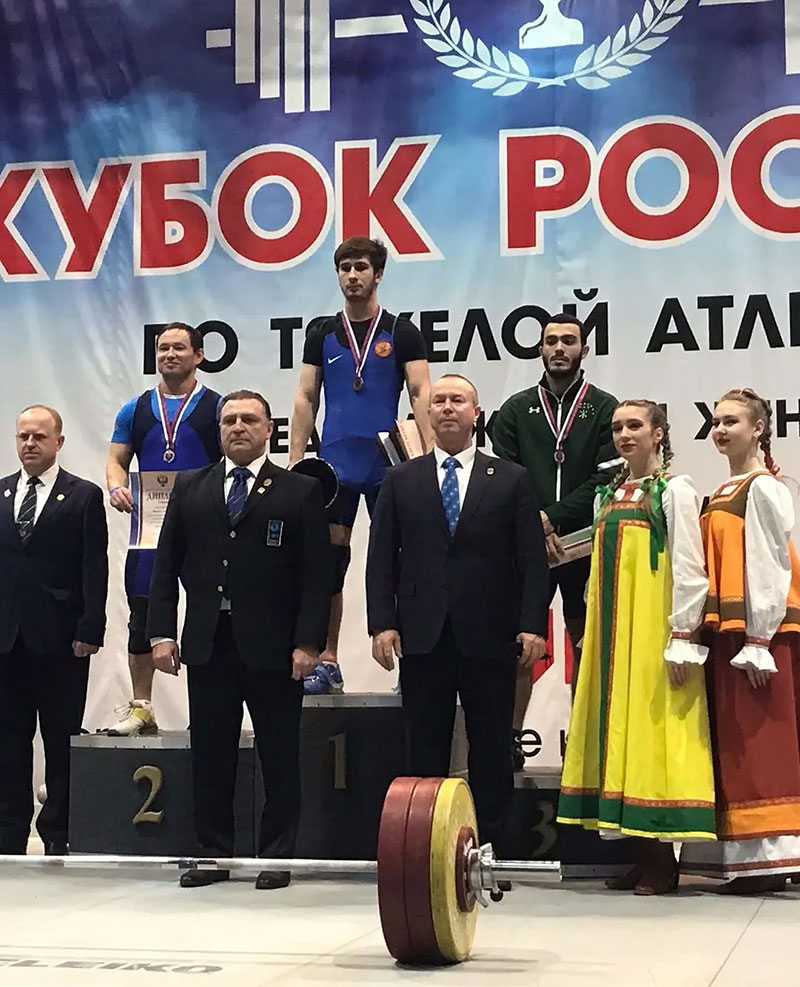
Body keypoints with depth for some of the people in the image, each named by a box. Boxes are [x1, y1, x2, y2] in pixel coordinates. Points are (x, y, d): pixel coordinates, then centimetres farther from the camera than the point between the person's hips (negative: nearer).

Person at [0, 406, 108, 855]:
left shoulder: (84, 497, 0)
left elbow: (95, 569, -4)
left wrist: (89, 631, -11)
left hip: (60, 640, -4)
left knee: (61, 741, 3)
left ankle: (59, 834, 11)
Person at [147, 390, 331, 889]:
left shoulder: (301, 491, 2)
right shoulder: (190, 488, 12)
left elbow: (318, 575, -3)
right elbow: (166, 566, 9)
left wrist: (307, 642, -11)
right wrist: (161, 632, 0)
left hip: (273, 646, -3)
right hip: (208, 644, 3)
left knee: (279, 756, 4)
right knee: (210, 755, 8)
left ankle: (278, 856, 12)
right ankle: (213, 853, 17)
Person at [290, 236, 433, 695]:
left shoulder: (402, 332, 3)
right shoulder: (323, 333, 10)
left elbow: (421, 393, -4)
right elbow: (306, 399, 9)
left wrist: (430, 452, -17)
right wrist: (295, 462, 2)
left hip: (388, 465, -2)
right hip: (335, 465, 2)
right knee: (330, 561, 4)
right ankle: (328, 663, 11)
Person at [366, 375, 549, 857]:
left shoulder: (511, 479, 6)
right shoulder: (401, 480, 10)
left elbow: (532, 559, 2)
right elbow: (382, 559, 6)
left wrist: (533, 625, -7)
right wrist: (382, 622, -4)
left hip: (489, 637, -1)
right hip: (423, 636, 1)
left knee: (492, 750, 4)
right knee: (425, 750, 5)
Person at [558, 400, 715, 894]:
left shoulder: (675, 490, -4)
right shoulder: (610, 495, 16)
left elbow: (690, 570, -10)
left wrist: (682, 639, -16)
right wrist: (594, 632, 12)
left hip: (655, 634, -7)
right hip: (613, 635, 7)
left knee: (655, 731, -7)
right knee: (622, 734, 5)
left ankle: (664, 858, -1)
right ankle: (646, 852, 11)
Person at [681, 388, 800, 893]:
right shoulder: (726, 492, 17)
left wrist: (757, 642, -18)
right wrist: (706, 633, 10)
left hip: (757, 631, -9)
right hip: (728, 632, 9)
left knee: (757, 745, -8)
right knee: (734, 745, 9)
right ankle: (749, 858, 13)